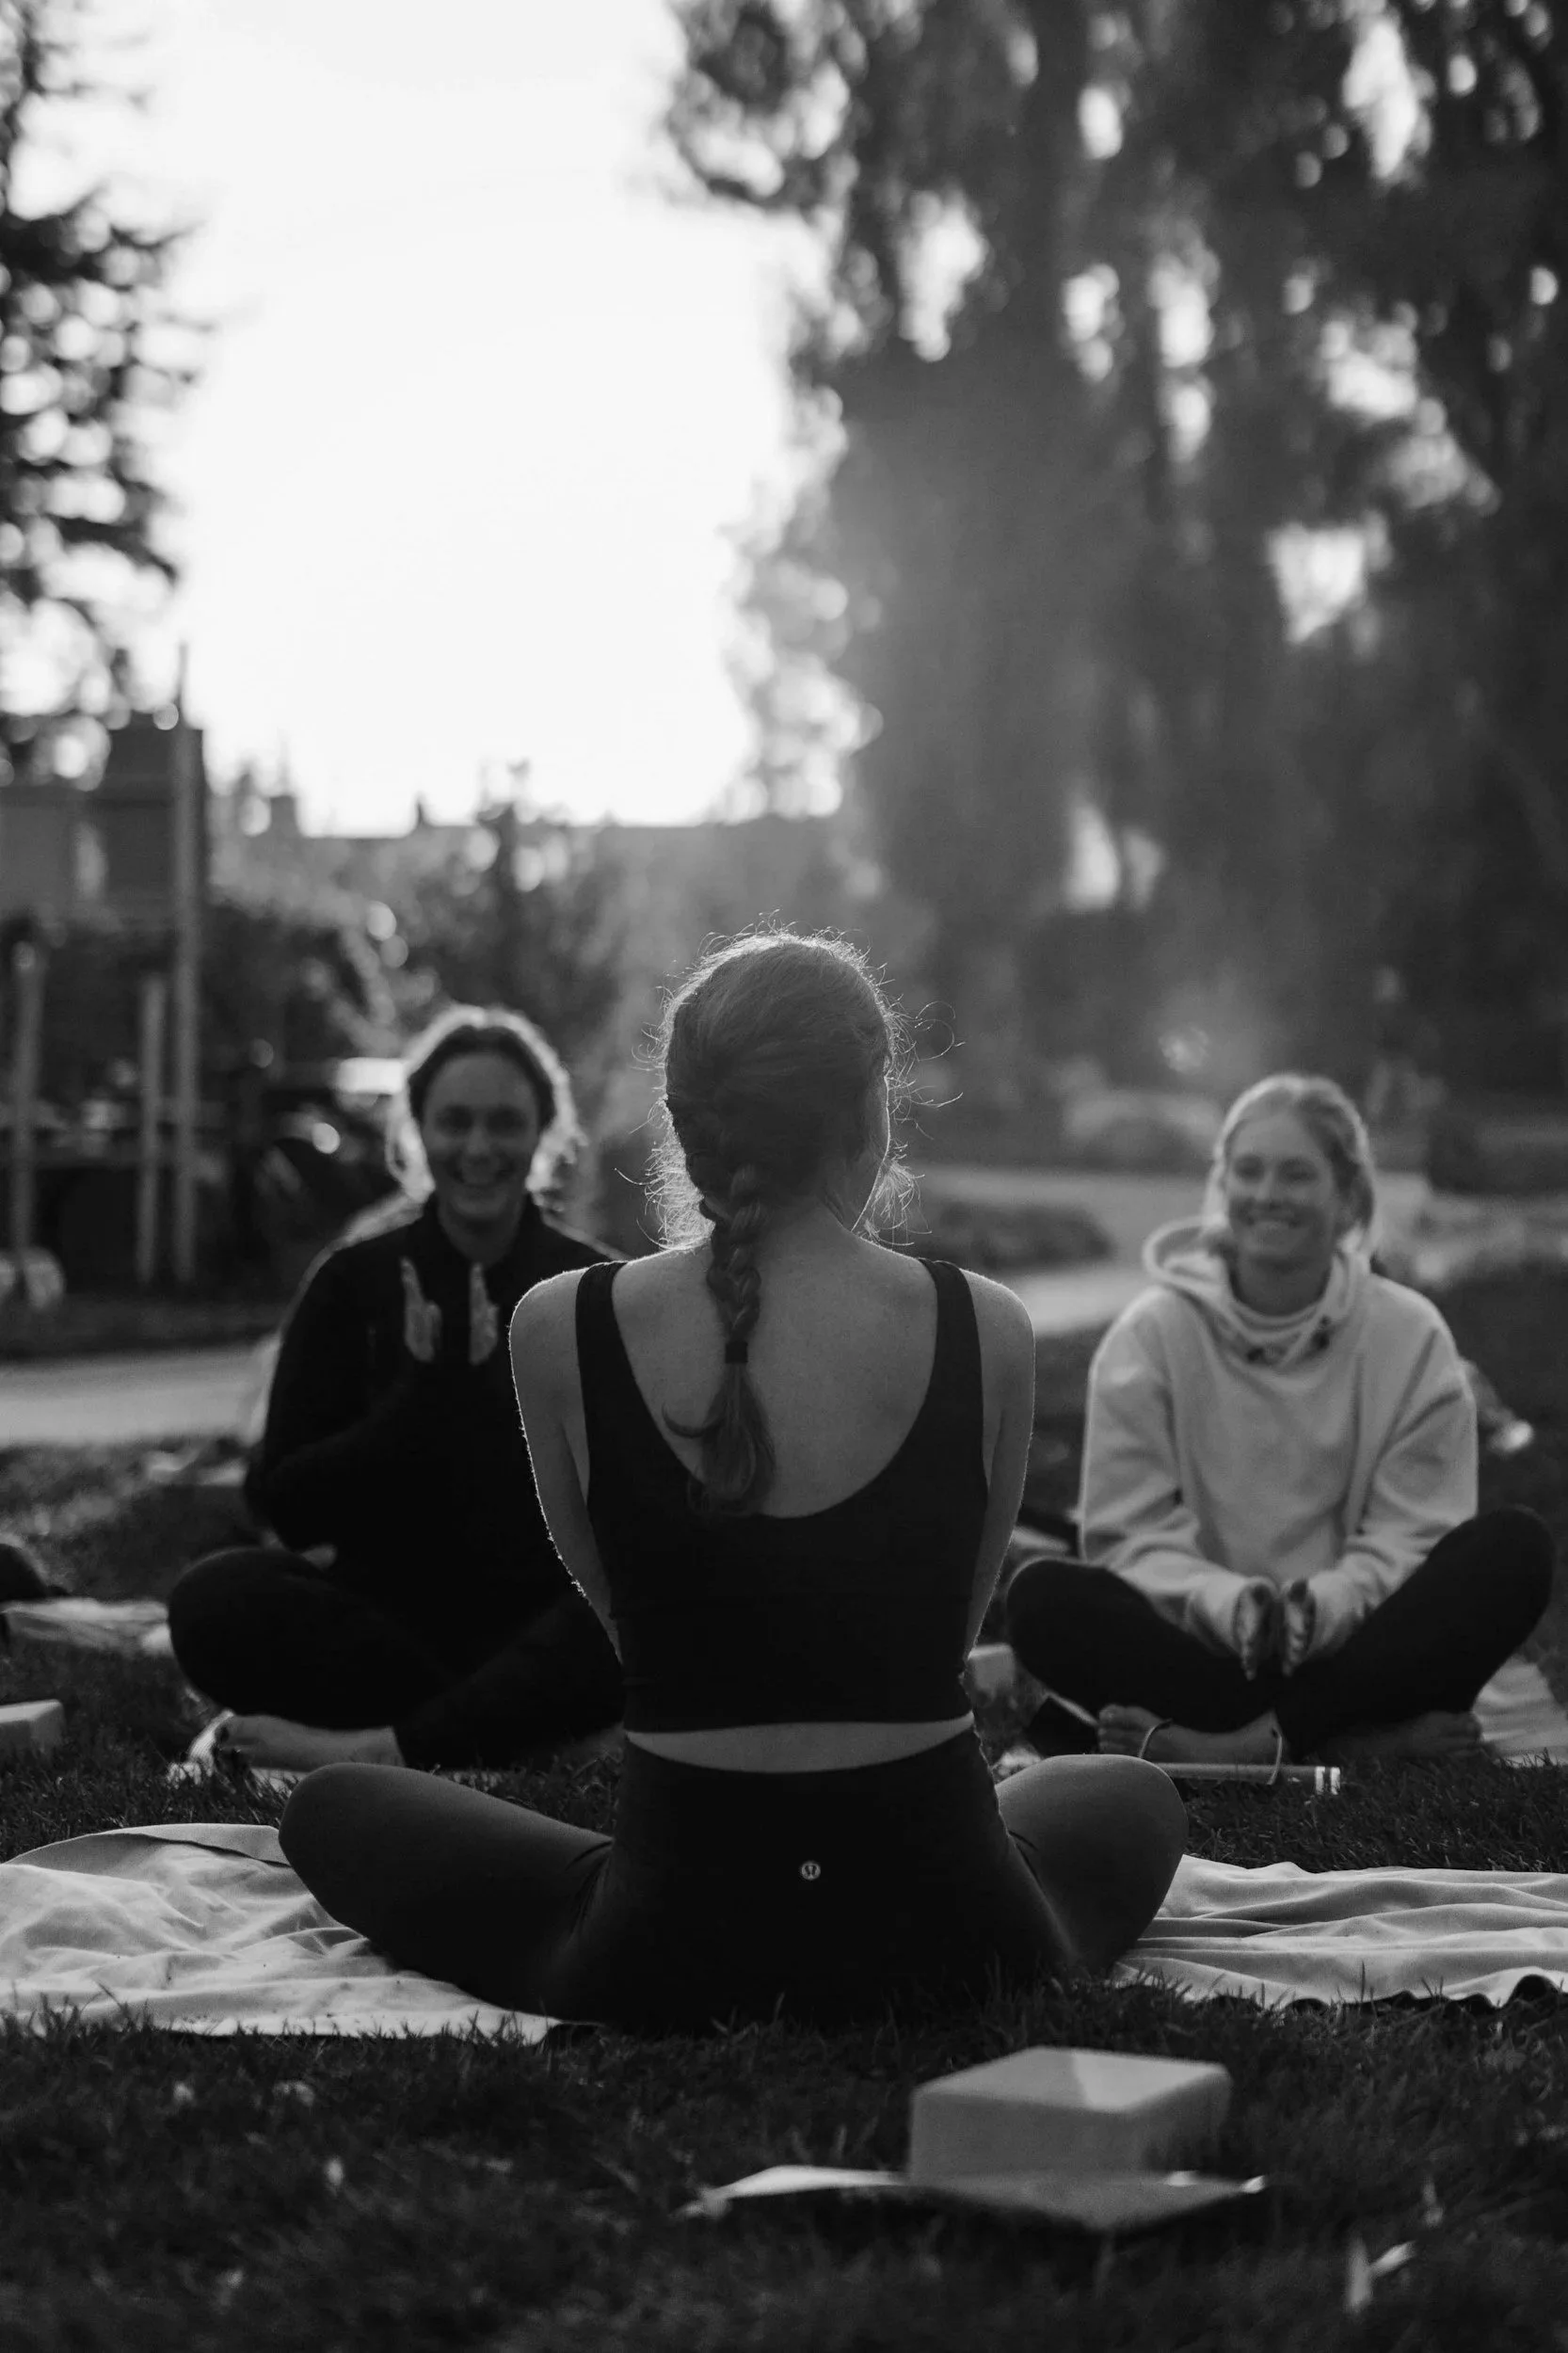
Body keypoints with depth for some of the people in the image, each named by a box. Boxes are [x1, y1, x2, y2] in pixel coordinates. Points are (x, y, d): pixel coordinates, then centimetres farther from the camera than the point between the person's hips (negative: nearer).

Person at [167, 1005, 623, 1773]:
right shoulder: (355, 1281, 2)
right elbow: (284, 1501, -5)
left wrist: (491, 1387, -21)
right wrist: (426, 1392, -17)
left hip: (544, 1619, -1)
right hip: (387, 1613, 1)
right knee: (215, 1599, -27)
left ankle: (372, 1747, -33)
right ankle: (515, 1724, -23)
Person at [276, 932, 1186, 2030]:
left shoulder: (560, 1330, -8)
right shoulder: (989, 1332, -7)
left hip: (672, 1948, -1)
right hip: (946, 1934, 1)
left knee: (335, 1807, 26)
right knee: (1135, 1796, 37)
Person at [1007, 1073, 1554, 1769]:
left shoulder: (1409, 1335, 3)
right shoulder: (1153, 1332, 2)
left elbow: (1410, 1539, -2)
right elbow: (1130, 1534, -3)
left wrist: (1318, 1608, -24)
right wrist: (1232, 1605, -24)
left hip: (1352, 1649, 1)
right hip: (1200, 1649, 0)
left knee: (1514, 1548, -24)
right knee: (1044, 1597, -28)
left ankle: (1237, 1743, -32)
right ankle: (1372, 1737, -34)